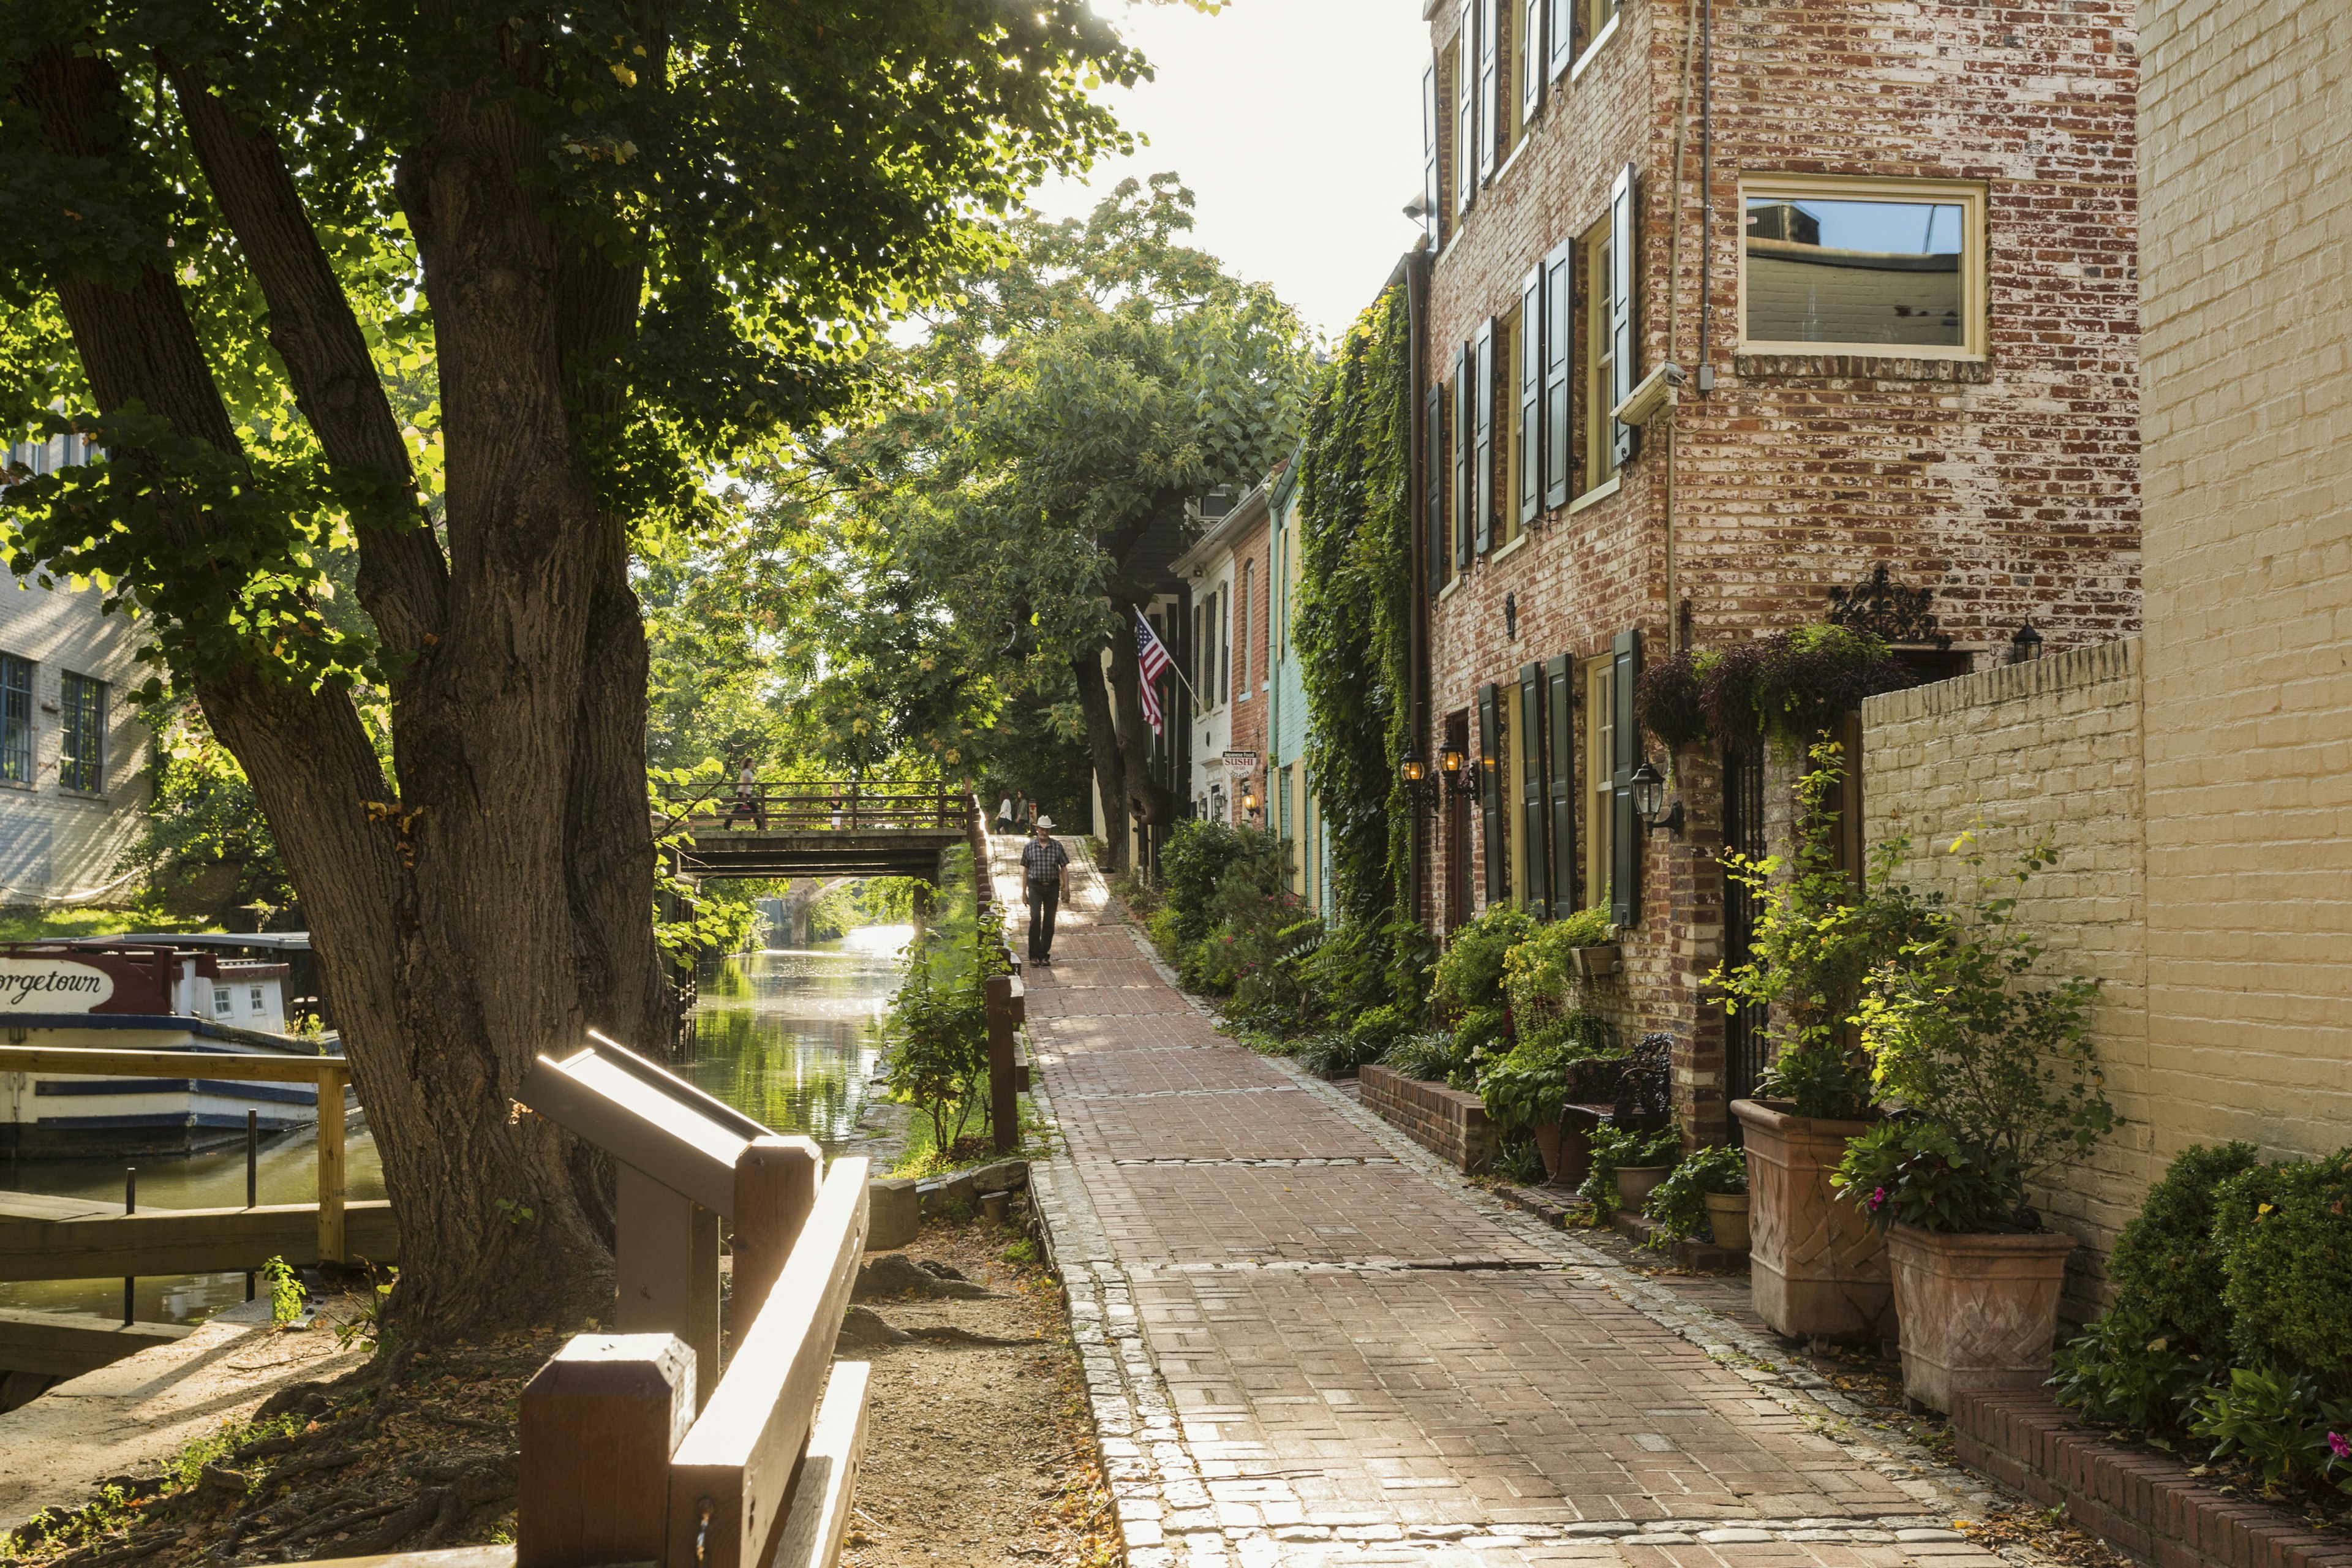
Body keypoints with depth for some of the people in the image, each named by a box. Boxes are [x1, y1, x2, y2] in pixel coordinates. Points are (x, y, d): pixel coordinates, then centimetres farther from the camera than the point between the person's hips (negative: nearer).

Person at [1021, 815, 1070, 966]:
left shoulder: (1057, 847, 3)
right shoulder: (1029, 847, 2)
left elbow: (1064, 868, 5)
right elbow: (1026, 870, 8)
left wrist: (1066, 887, -5)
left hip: (1053, 887, 2)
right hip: (1035, 887, -2)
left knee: (1049, 921, 5)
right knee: (1035, 918, -16)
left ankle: (1044, 955, 14)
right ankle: (1034, 955, -11)